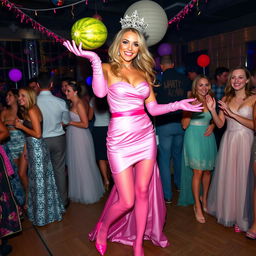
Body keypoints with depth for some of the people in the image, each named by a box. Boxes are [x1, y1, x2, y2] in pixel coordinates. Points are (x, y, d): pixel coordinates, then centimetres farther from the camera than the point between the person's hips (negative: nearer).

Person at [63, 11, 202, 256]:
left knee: (143, 192, 11)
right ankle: (103, 227, 35)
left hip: (146, 135, 5)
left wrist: (178, 105, 2)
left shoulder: (143, 72, 13)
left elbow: (153, 108, 11)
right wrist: (94, 59, -23)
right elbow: (99, 92, -20)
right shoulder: (107, 68, 2)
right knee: (127, 201, 0)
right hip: (120, 139, -4)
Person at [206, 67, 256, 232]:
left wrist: (232, 114, -18)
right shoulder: (226, 99, 9)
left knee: (242, 178, 4)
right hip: (228, 141, 4)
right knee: (226, 177, 11)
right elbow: (220, 124, 5)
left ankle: (242, 217, 24)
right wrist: (212, 110, -9)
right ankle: (227, 212, 31)